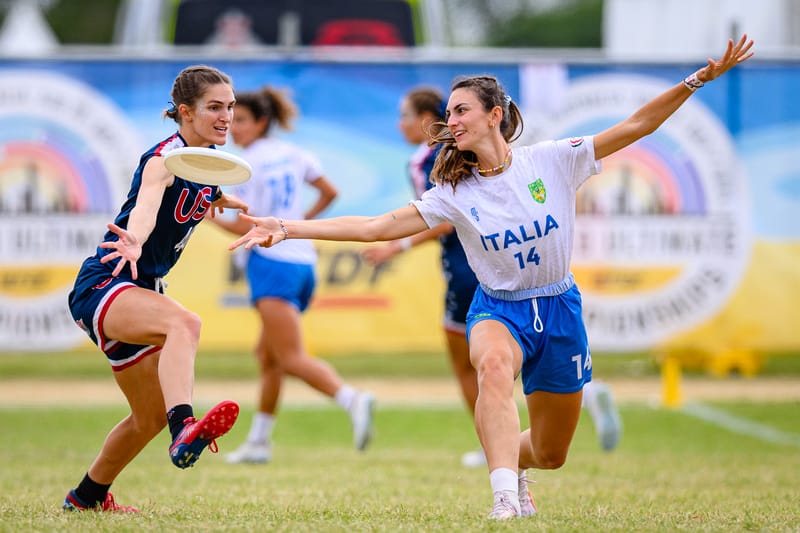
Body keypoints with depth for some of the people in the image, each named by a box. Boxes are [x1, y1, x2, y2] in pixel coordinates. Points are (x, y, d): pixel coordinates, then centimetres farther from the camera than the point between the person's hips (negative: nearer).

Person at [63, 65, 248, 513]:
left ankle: (87, 496, 41)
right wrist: (135, 242, -62)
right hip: (102, 286, -10)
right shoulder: (164, 159, -20)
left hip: (142, 290, 10)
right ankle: (184, 429, -62)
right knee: (184, 322, -40)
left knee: (151, 417, 18)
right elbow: (147, 202, -44)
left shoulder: (211, 158, 6)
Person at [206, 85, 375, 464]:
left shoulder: (245, 166, -9)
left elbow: (246, 229, -12)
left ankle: (352, 400, -36)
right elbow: (330, 192, 20)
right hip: (303, 261, 8)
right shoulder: (291, 154, 12)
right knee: (267, 354, 16)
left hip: (272, 261, -8)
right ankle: (259, 441, 19)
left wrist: (211, 216, 3)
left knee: (292, 359, -14)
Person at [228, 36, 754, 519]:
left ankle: (511, 465, 49)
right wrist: (287, 228, -21)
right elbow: (377, 226, -12)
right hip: (498, 307, -1)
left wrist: (698, 79, -19)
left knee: (550, 453, 10)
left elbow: (636, 125, -10)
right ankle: (505, 498, -46)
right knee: (495, 364, -40)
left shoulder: (553, 160, -9)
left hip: (560, 309, 1)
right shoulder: (455, 193, -7)